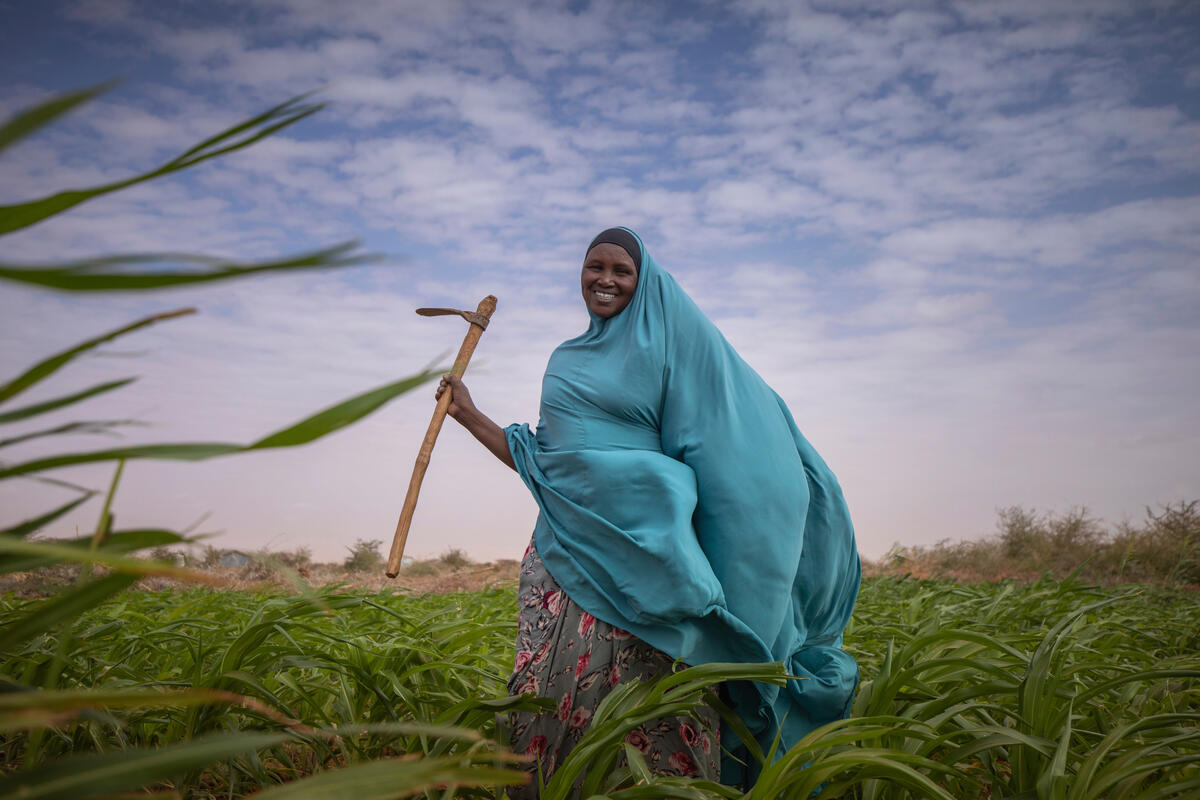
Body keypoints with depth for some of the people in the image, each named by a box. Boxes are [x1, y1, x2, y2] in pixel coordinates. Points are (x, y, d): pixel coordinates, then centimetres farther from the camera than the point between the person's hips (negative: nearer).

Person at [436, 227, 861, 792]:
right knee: (551, 702, 4)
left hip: (639, 548, -5)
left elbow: (738, 417, 1)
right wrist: (468, 415, 20)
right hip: (566, 548, 5)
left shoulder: (669, 337, 4)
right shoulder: (566, 361, 19)